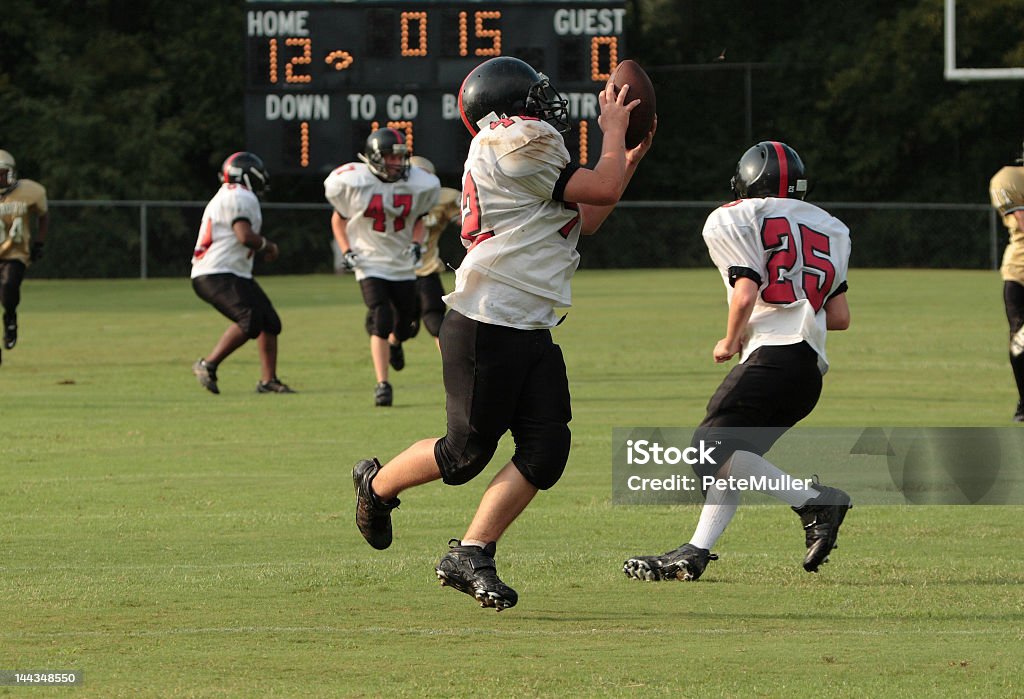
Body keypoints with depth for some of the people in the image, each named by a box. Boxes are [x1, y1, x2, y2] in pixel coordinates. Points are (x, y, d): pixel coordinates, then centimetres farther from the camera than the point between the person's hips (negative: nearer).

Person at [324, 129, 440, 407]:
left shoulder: (418, 184, -6)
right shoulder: (353, 183, -14)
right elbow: (339, 218, 2)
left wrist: (417, 243, -5)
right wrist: (346, 251, -8)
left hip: (403, 264, 4)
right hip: (370, 263, -4)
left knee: (405, 324, 12)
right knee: (380, 321, -17)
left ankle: (394, 343, 50)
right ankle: (382, 384, -11)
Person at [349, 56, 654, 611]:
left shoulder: (522, 151, 19)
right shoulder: (515, 147, -13)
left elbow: (583, 223, 25)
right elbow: (602, 190, -13)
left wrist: (630, 158, 22)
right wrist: (613, 131, 3)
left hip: (531, 335, 10)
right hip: (484, 329, -10)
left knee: (546, 451, -2)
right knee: (467, 452, -1)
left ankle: (470, 554, 3)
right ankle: (377, 484, 26)